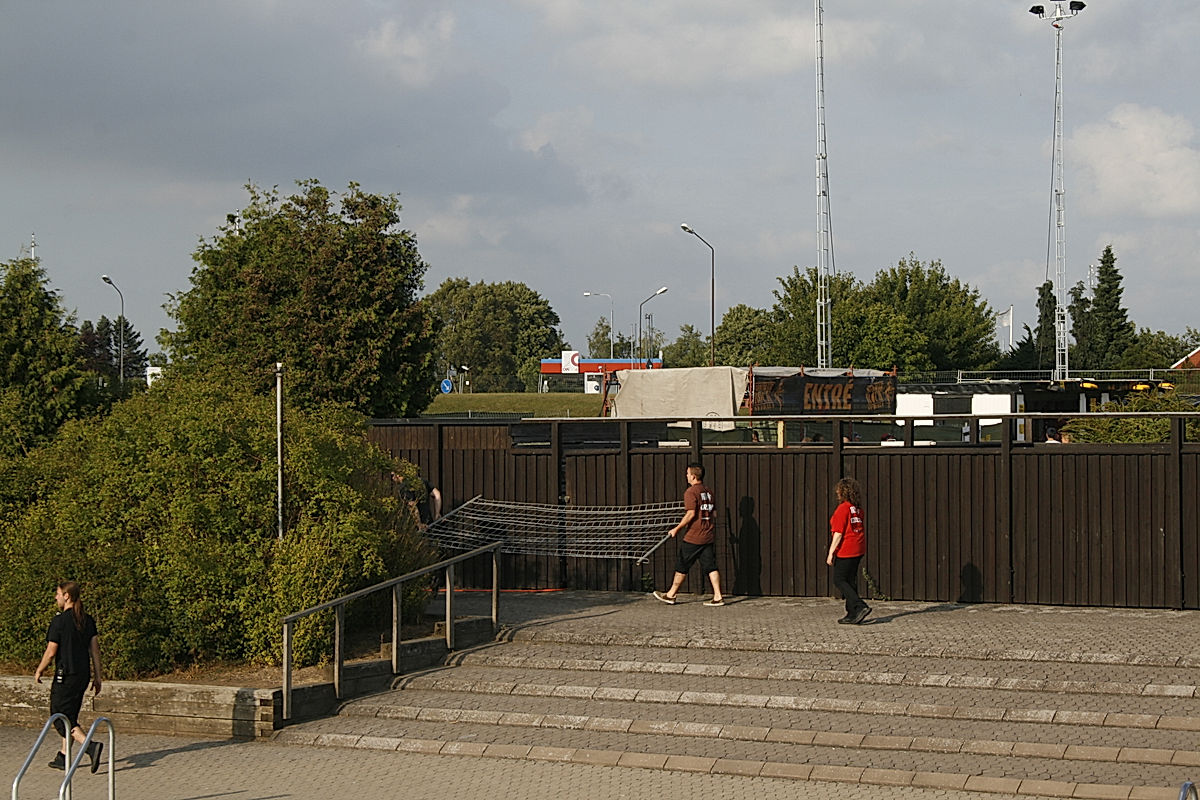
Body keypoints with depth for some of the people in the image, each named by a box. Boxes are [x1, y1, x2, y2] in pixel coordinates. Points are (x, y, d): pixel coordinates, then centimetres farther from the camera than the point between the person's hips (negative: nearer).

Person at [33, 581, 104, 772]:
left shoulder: (59, 621, -13)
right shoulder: (88, 620, 7)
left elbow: (50, 652, -12)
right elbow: (95, 648, 7)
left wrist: (39, 671, 3)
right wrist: (98, 675, 11)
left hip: (65, 676, -7)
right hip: (83, 675, 7)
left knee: (61, 718, -4)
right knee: (70, 717, 17)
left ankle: (91, 746, -23)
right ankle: (63, 758, 20)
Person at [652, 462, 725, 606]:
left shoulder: (691, 492, -12)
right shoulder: (709, 492, 11)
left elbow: (691, 514, -20)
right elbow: (714, 514, 14)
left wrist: (677, 529, -13)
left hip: (693, 537, -7)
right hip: (709, 535, 7)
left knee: (681, 566, 5)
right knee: (711, 567, 5)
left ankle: (671, 595, 15)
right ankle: (718, 597, -2)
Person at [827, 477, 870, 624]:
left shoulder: (843, 508, -15)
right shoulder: (858, 509, 9)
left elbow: (838, 533, -17)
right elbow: (862, 530, 14)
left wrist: (831, 553, -14)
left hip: (845, 551, -8)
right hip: (858, 550, 8)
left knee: (839, 580, -1)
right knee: (851, 581, 13)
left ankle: (861, 607, -13)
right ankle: (852, 615, 13)